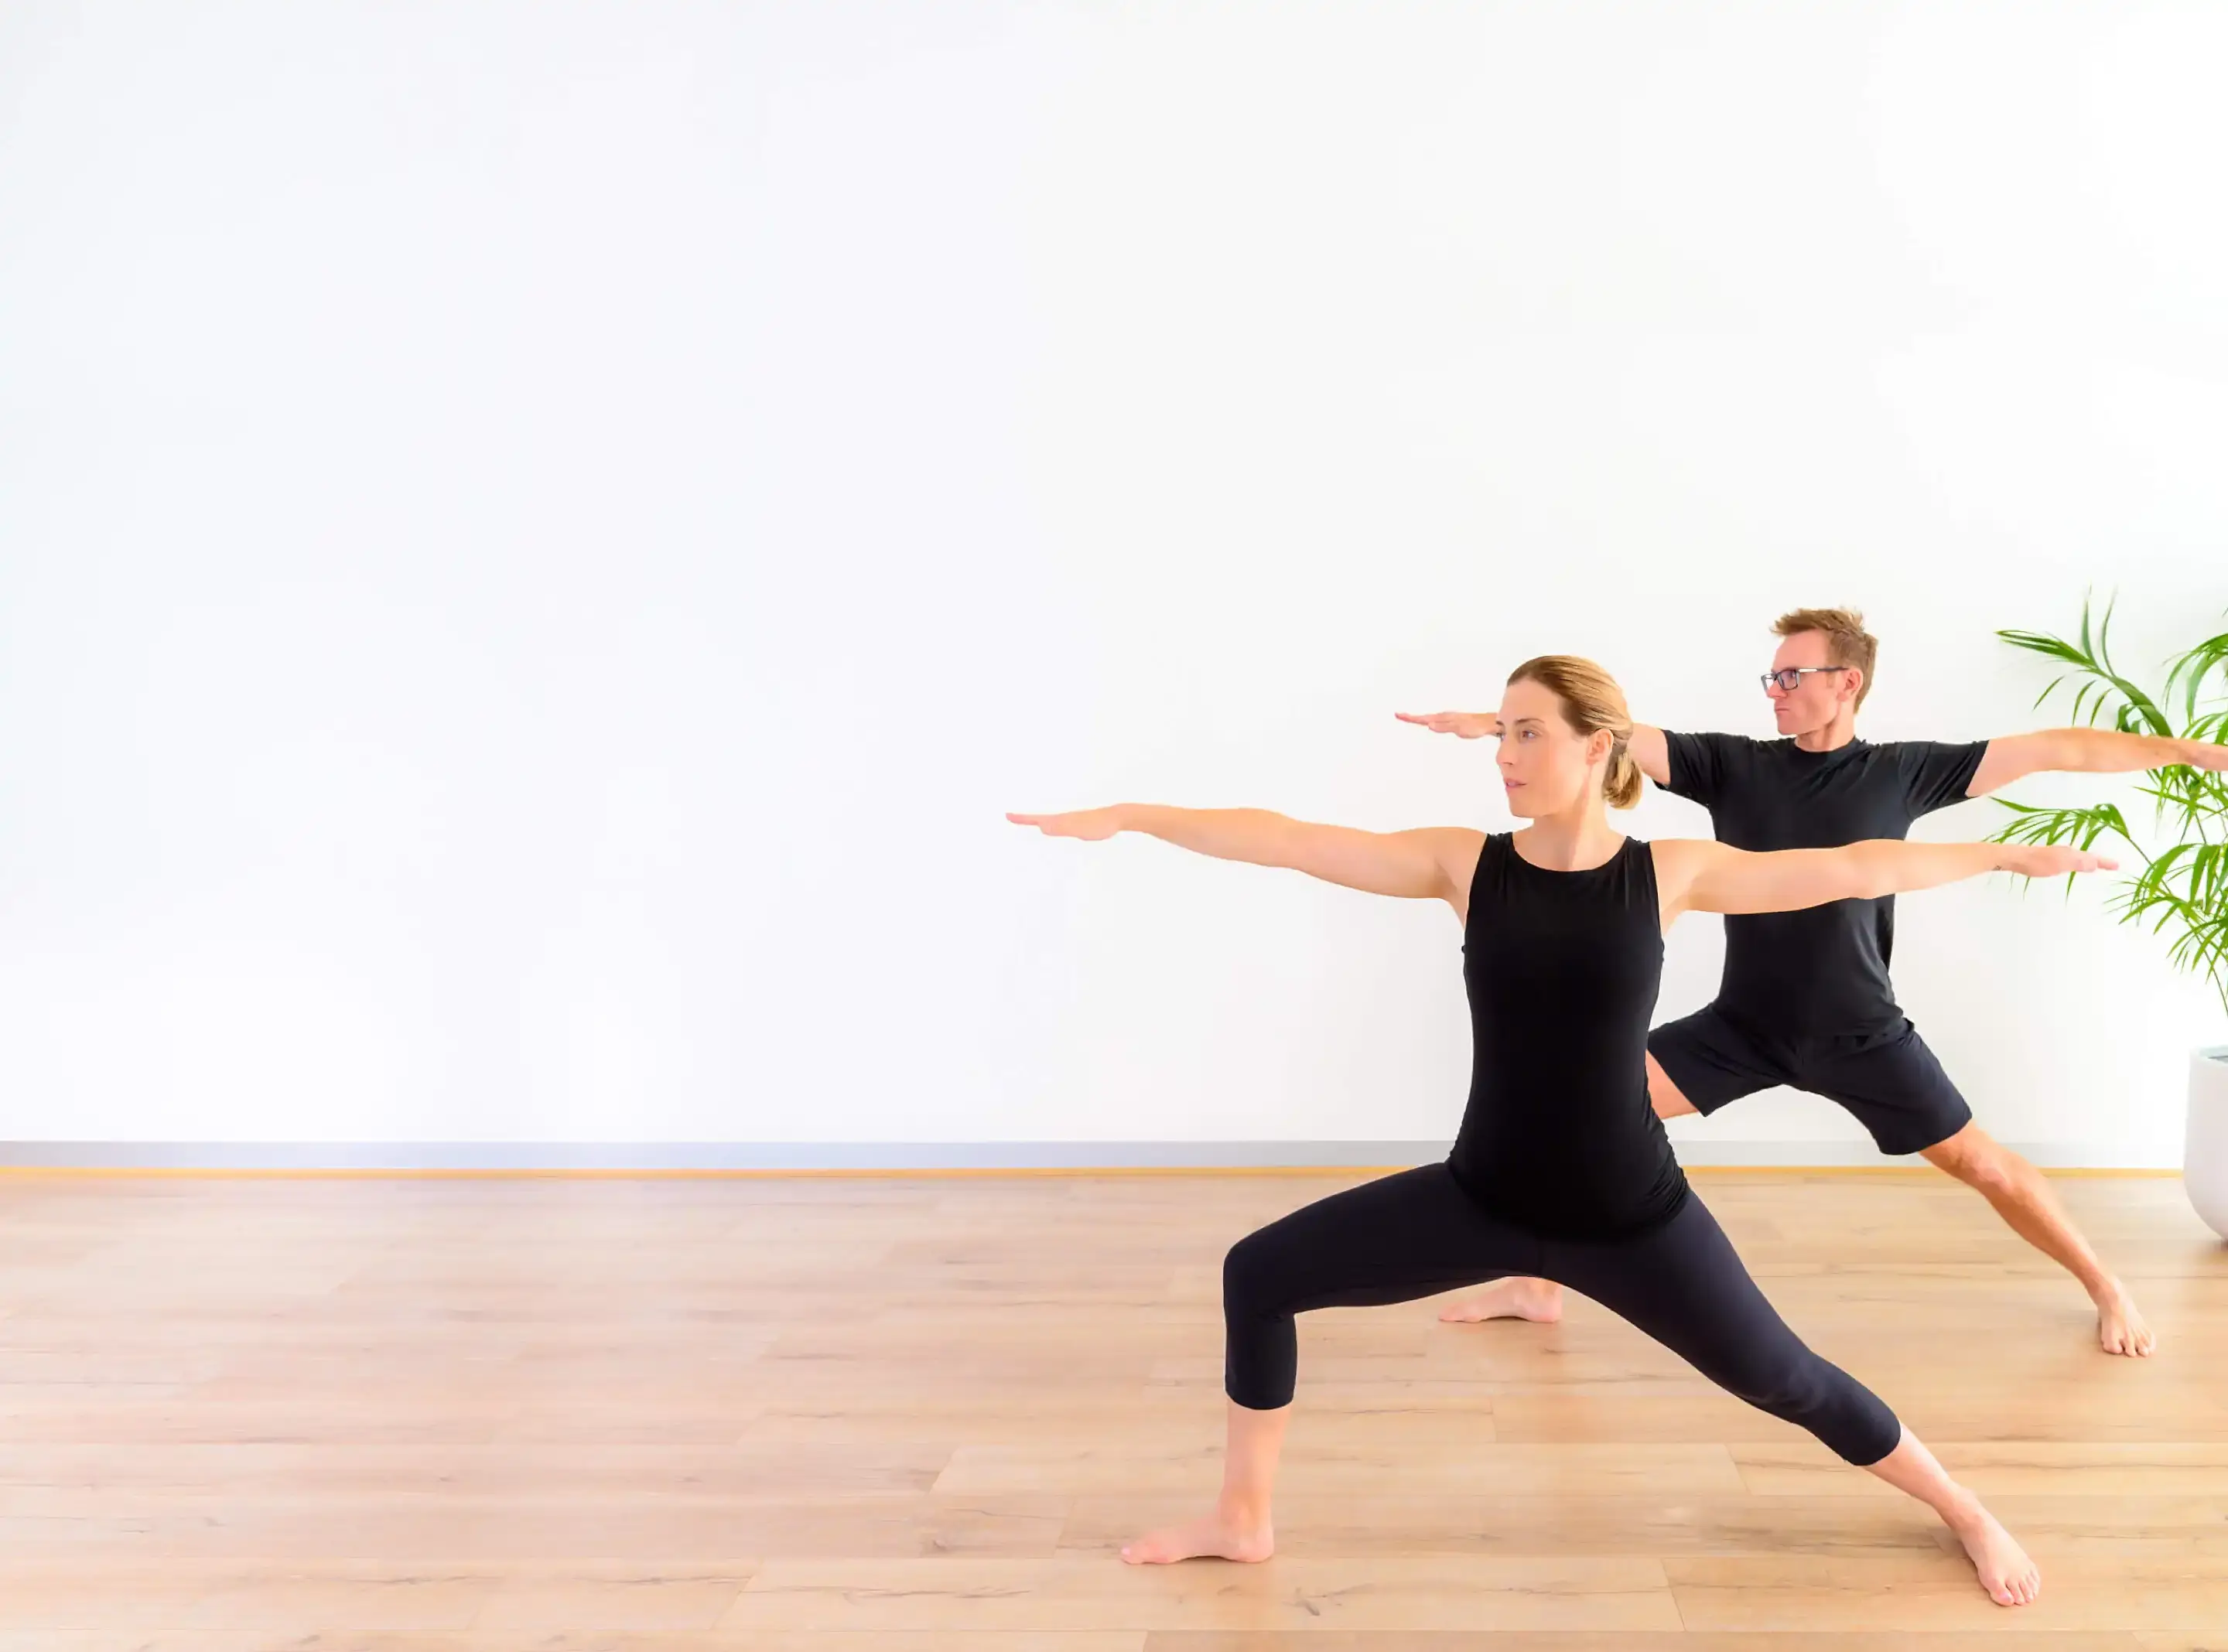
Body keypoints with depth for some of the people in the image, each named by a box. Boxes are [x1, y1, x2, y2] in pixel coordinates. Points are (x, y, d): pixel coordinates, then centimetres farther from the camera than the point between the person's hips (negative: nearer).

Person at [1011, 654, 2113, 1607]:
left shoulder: (1671, 873, -8)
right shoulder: (1466, 864, -6)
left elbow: (1851, 870, -1)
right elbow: (1291, 842, -10)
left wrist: (2003, 856, 2)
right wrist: (1131, 818, -14)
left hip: (1630, 1214, -2)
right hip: (1481, 1200, 2)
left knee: (1785, 1382, 8)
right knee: (1259, 1275, 0)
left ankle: (1965, 1513, 36)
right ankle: (1242, 1520, 18)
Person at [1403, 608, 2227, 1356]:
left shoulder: (1902, 771, -6)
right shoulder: (1734, 764, -5)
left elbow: (2055, 750, -3)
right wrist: (1495, 722, -29)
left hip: (1860, 1034, -1)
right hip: (1744, 1025, 1)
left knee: (1979, 1163, 4)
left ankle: (2106, 1288, 28)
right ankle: (1538, 1285, 2)